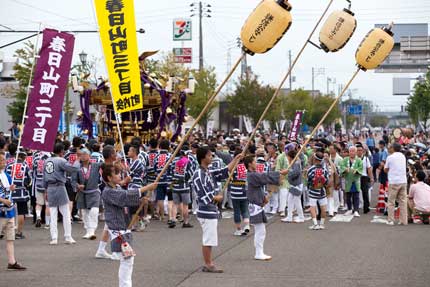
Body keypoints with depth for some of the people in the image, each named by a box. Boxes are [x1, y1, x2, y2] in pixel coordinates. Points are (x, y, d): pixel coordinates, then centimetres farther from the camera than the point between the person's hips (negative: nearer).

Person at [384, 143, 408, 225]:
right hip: (403, 181, 4)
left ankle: (390, 220, 1)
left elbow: (385, 170, 3)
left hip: (393, 181, -4)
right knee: (403, 201, 6)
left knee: (391, 202, 3)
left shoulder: (390, 157, -4)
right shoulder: (403, 157, 11)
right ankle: (404, 220, 3)